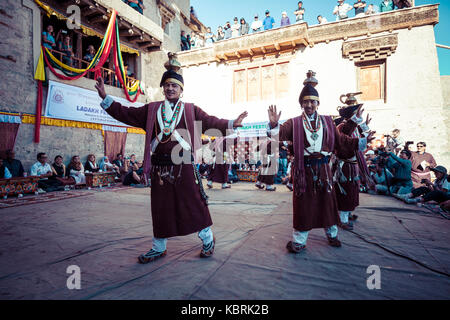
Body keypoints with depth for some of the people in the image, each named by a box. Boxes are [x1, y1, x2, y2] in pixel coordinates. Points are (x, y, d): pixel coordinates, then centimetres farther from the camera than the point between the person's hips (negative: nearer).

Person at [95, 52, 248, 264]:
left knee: (193, 202, 2)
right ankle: (159, 248, 27)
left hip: (184, 166, -3)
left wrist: (231, 124, -11)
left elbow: (210, 122, 2)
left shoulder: (190, 110, 8)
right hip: (159, 166, 3)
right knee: (160, 207, 10)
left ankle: (208, 239, 23)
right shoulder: (152, 110, 14)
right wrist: (105, 98, 10)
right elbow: (126, 114, 15)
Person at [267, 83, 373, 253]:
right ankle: (299, 241, 17)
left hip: (323, 168, 3)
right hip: (303, 169, -3)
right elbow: (280, 133, -13)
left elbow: (341, 140, 12)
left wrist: (361, 141, 6)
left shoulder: (327, 121, 12)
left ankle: (332, 234, 36)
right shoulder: (294, 123, 2)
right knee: (303, 203, 2)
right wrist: (274, 124, -32)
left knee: (327, 201, 13)